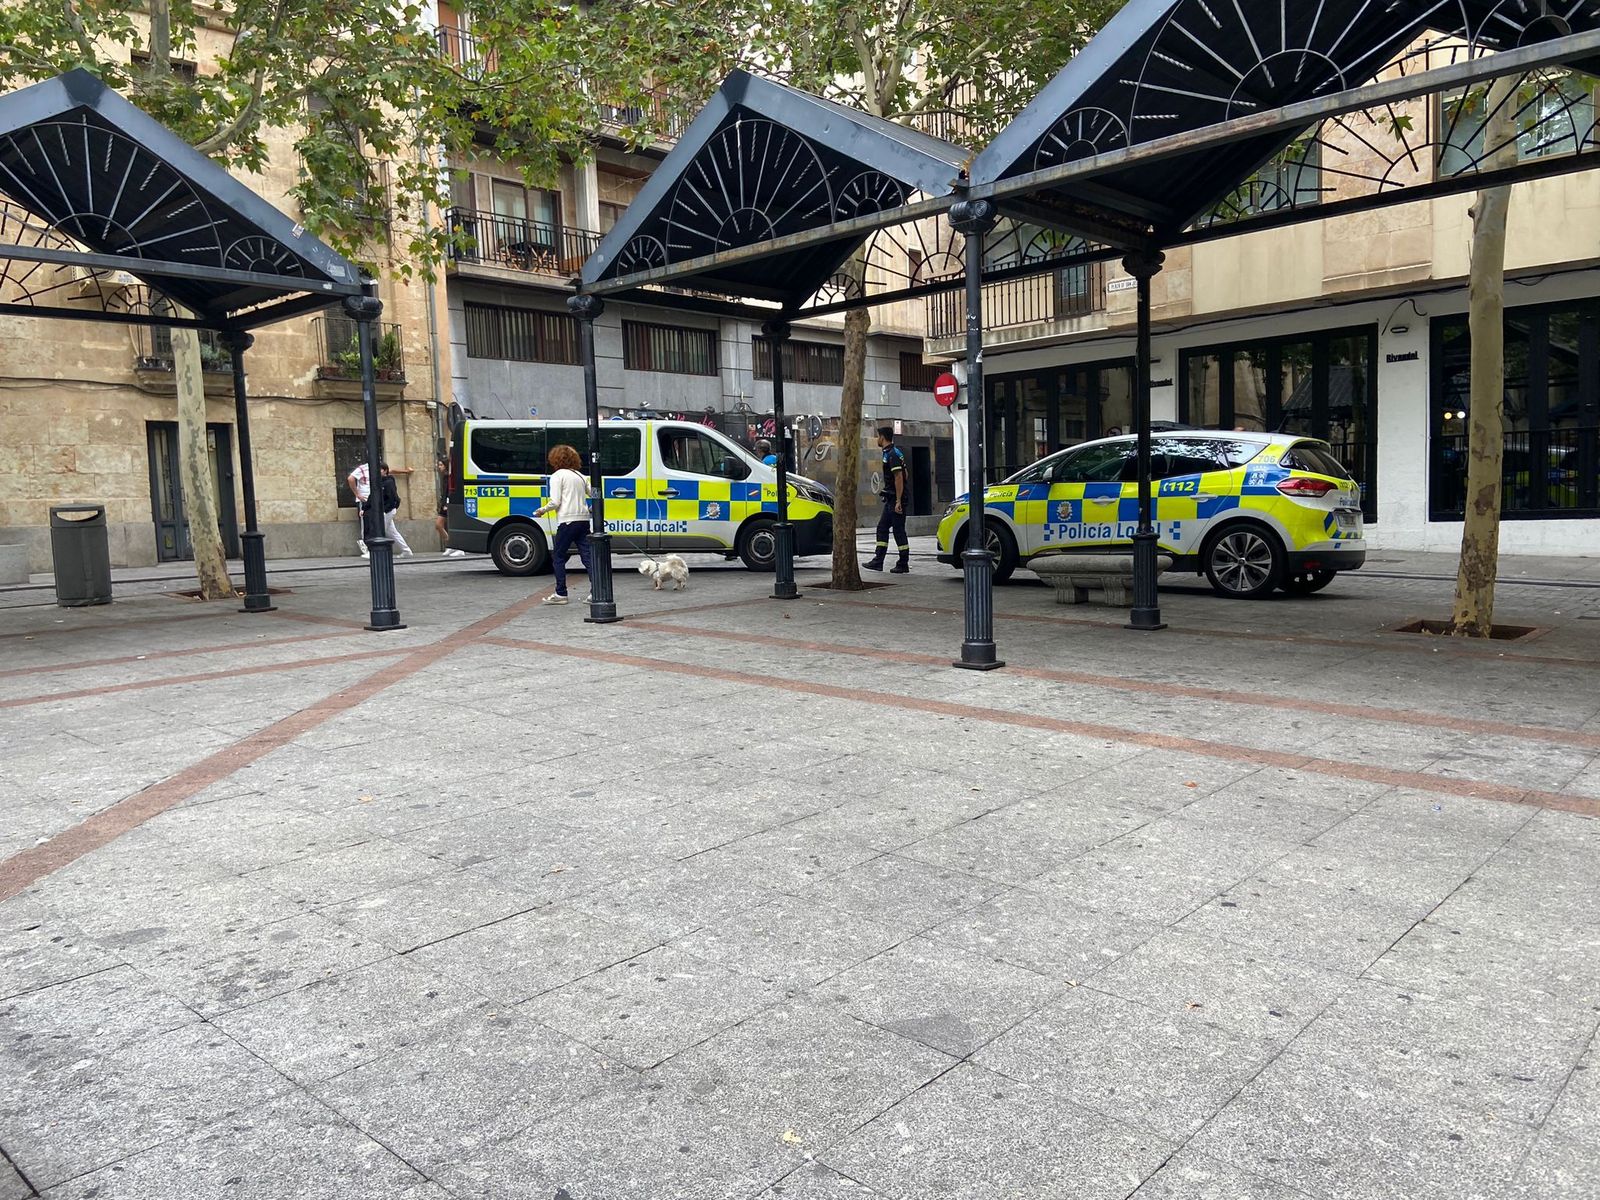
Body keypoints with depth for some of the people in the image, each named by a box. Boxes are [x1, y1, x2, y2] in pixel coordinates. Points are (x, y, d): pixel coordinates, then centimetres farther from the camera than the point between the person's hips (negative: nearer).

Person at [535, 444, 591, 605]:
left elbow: (555, 502, -10)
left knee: (558, 556, 4)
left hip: (567, 521, -6)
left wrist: (542, 510, 6)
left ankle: (560, 594, 5)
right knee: (586, 555, 5)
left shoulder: (557, 476, -3)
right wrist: (590, 509, 28)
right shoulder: (580, 475, 16)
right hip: (583, 519, 6)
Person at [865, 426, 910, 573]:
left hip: (896, 499, -10)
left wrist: (898, 501, -23)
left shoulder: (892, 454, -16)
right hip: (890, 499, 10)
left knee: (899, 530, -5)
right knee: (882, 528, 11)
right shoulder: (890, 453, 16)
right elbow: (905, 474, 22)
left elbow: (899, 478, -22)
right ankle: (878, 561, 13)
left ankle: (904, 565, 1)